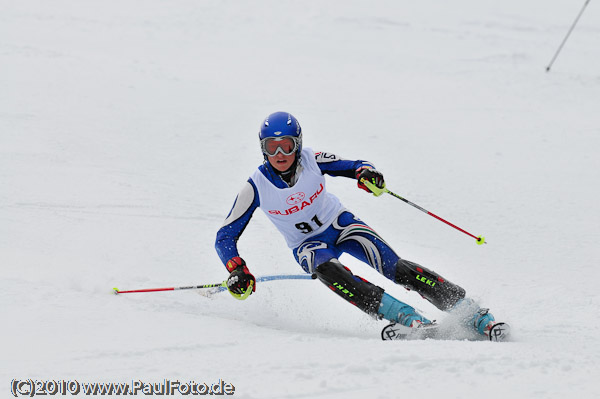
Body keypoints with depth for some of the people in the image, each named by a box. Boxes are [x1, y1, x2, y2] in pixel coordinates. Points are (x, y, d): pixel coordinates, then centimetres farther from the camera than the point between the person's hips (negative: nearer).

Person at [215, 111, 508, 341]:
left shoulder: (311, 161, -17)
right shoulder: (256, 188, -19)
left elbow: (354, 166, -7)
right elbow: (225, 237, -13)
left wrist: (366, 173, -31)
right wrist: (237, 271, -30)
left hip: (341, 224, 0)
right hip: (308, 245, 0)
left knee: (395, 267, -22)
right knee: (326, 268, -37)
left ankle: (475, 316, -23)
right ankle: (405, 316, -43)